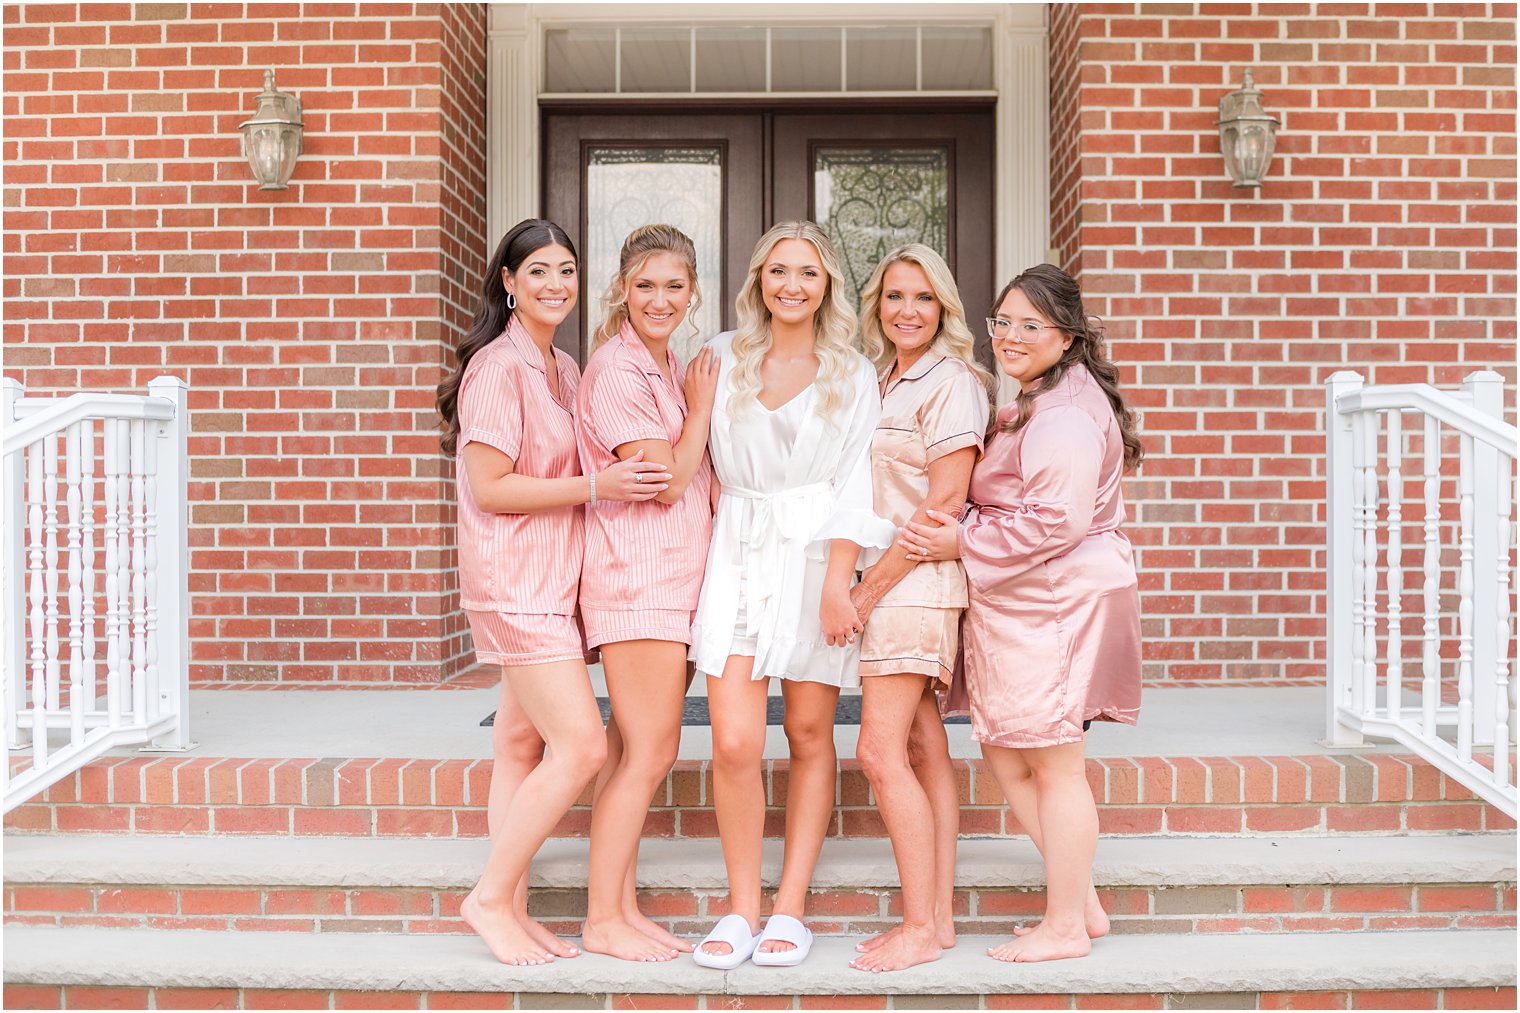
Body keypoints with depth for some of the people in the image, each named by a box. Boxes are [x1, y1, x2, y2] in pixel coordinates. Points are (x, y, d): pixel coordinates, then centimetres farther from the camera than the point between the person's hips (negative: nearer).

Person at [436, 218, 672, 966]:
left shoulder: (563, 369, 15)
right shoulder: (499, 367, -12)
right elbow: (489, 487, -16)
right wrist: (596, 487, -19)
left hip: (553, 582, 9)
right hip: (516, 583, -9)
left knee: (523, 746, 10)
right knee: (583, 747, -12)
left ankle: (511, 908, 18)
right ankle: (490, 897, 3)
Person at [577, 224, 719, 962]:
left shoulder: (669, 369, 17)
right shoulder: (617, 369, -12)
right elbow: (665, 482, -15)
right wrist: (702, 404, -6)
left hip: (672, 578, 9)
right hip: (637, 577, -9)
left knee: (649, 751, 11)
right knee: (649, 752, -6)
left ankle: (619, 905, 19)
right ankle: (603, 921, 4)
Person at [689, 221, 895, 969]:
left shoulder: (853, 375, 7)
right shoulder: (722, 358, 11)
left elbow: (855, 481, -1)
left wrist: (837, 579, -11)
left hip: (816, 558, 0)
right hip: (737, 557, 1)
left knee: (810, 735, 4)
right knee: (735, 742, -9)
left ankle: (790, 908, 14)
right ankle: (741, 907, 6)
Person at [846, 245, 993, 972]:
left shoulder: (951, 381, -8)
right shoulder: (879, 381, 17)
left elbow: (945, 502, -14)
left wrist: (870, 586, -13)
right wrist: (868, 586, 7)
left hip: (920, 580, -8)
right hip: (891, 581, 8)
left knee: (881, 753, -10)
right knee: (925, 752, 9)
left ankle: (921, 927, -1)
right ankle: (937, 918, 16)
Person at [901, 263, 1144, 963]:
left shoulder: (1064, 414, -15)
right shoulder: (1034, 404, 20)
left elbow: (1057, 520, -24)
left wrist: (964, 544, -17)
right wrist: (963, 534, 11)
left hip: (1057, 602, -11)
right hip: (1021, 605, 11)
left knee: (1053, 764, 0)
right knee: (1005, 754, 13)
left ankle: (1065, 926, 14)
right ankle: (1083, 902, 22)